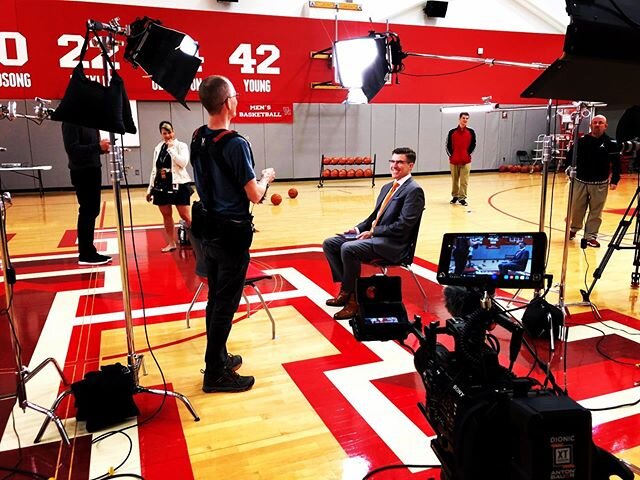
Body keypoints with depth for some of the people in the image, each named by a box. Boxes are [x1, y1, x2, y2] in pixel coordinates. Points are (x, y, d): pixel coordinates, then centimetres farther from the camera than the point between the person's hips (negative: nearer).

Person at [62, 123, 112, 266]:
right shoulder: (71, 122, -12)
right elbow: (72, 149, -20)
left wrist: (102, 148, -2)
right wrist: (97, 147, -26)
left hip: (93, 169, 9)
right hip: (82, 172, -8)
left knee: (93, 211, 11)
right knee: (86, 212, -4)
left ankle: (89, 251, 20)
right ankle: (85, 255, 4)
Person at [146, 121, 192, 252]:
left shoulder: (181, 145, -3)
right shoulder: (158, 148, 11)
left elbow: (183, 162, -21)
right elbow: (154, 169, 15)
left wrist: (171, 148, -16)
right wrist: (150, 188, 14)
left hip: (178, 185, -5)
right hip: (161, 186, 5)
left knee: (185, 216, -4)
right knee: (166, 215, 10)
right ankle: (171, 243, 21)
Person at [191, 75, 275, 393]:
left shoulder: (197, 140, 5)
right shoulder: (235, 144, -20)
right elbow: (254, 196, -16)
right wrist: (266, 178, 4)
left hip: (208, 229, 8)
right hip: (232, 232, -8)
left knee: (215, 298, 17)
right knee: (226, 303, 1)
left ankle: (218, 357, 32)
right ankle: (215, 373, 11)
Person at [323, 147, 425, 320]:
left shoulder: (414, 190, -8)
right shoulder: (387, 187, 19)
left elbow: (403, 226, -17)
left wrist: (373, 232, -15)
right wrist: (359, 228, 5)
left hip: (392, 243, -9)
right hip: (373, 235, 9)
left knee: (348, 248, -30)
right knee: (329, 244, -2)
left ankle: (352, 297, -14)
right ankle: (347, 287, 1)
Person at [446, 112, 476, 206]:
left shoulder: (471, 132, 3)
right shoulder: (452, 132, 1)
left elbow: (473, 145, 8)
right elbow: (448, 145, 4)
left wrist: (468, 153, 0)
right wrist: (451, 155, -2)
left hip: (466, 161, 0)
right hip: (454, 161, 0)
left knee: (464, 181, -3)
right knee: (454, 180, 11)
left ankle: (462, 197, 5)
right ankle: (455, 196, 25)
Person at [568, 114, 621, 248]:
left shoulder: (610, 143, -3)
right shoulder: (581, 141, 0)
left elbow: (616, 163, -1)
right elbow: (570, 156, 8)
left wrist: (614, 180, -5)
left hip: (600, 184, -1)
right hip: (580, 181, 1)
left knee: (596, 211, 5)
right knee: (576, 208, 10)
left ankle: (591, 236, 14)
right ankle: (574, 228, 33)